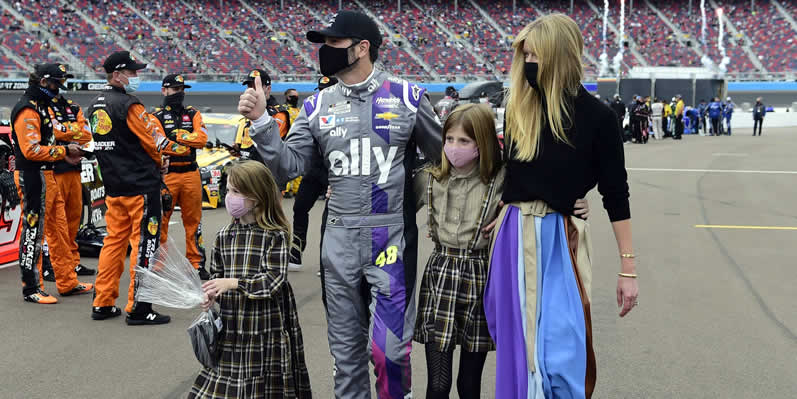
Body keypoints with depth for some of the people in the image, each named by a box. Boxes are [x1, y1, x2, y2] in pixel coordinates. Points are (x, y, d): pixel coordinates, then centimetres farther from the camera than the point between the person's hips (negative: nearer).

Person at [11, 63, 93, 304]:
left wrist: (65, 154, 6)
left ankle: (68, 283, 23)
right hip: (32, 178, -11)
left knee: (58, 229, 14)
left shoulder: (42, 107, 17)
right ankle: (31, 289, 6)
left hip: (47, 176, 11)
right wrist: (64, 150, -17)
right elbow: (31, 150, -23)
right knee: (33, 232, -3)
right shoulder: (27, 110, -15)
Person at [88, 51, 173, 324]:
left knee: (115, 240, 16)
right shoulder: (128, 105, -15)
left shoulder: (96, 106, 13)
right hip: (141, 186, -9)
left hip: (113, 186, 9)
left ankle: (103, 304, 20)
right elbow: (154, 143, -11)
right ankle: (138, 309, 0)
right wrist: (158, 162, 9)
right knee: (144, 242, -3)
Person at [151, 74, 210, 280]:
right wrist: (189, 143, -12)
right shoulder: (156, 116, 3)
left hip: (191, 174, 3)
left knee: (193, 220, 8)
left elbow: (202, 138, -4)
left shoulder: (193, 114, 13)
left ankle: (196, 263, 15)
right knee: (160, 220, 0)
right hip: (166, 175, -3)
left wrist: (178, 136, -13)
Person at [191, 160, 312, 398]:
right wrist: (211, 295, -6)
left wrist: (233, 283, -23)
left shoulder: (275, 236, -9)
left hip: (266, 326, -4)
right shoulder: (224, 236, 6)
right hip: (231, 326, 4)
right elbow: (217, 277, 14)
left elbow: (273, 281, -15)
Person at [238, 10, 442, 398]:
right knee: (346, 348, 14)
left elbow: (444, 157, 7)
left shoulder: (407, 97, -2)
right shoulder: (317, 105, 6)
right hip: (339, 241, 4)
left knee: (389, 347, -6)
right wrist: (261, 122, -10)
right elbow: (287, 167, 2)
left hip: (393, 239, -3)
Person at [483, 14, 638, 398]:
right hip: (513, 238, 4)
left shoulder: (595, 117, -8)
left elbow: (616, 194, -4)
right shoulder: (518, 110, 2)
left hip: (559, 240, -4)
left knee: (558, 353, -3)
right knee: (518, 347, 12)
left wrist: (628, 267, -4)